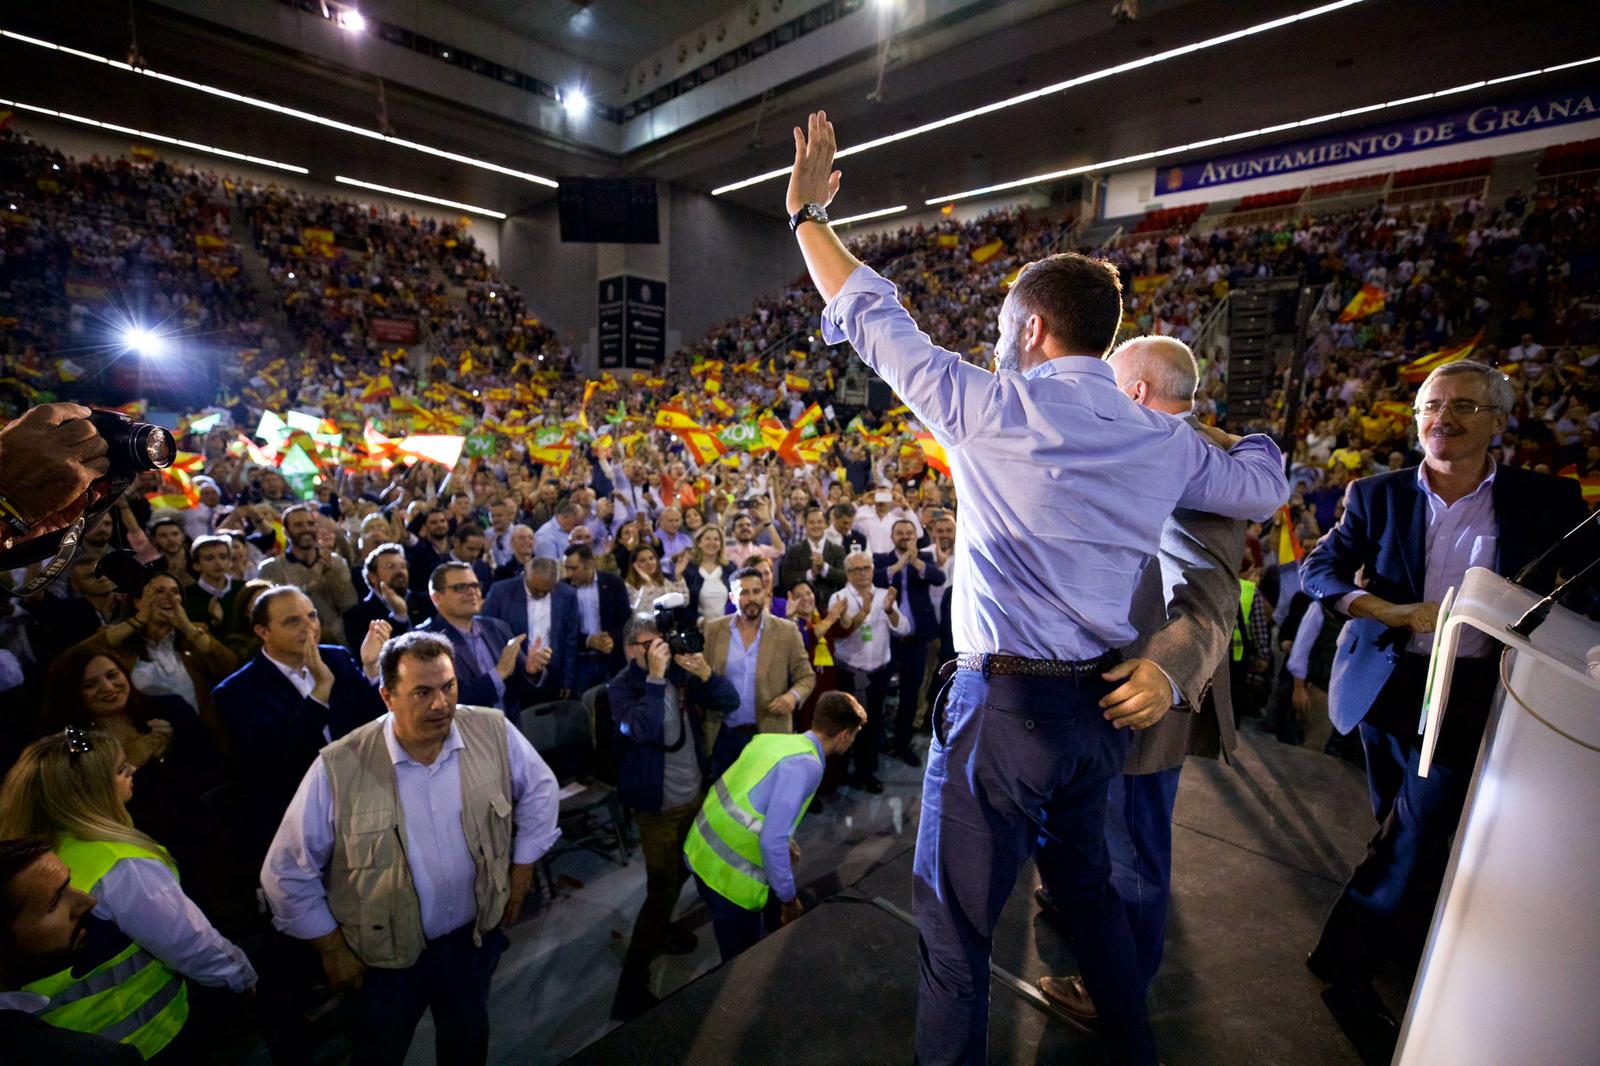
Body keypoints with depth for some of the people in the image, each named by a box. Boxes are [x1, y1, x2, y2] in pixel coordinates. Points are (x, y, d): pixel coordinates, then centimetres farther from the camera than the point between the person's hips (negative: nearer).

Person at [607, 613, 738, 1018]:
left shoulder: (679, 672, -5)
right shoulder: (621, 687, -18)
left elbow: (730, 703, -8)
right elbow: (647, 731, -35)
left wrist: (705, 673, -24)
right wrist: (655, 676, -37)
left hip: (694, 794, 6)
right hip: (658, 805, -6)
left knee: (679, 873, 25)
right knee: (661, 887, -2)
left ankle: (661, 928, 50)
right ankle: (632, 981, 15)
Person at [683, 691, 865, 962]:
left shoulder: (774, 738, 4)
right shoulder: (806, 765, -21)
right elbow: (772, 843, -25)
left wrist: (784, 841, 25)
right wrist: (788, 898, -10)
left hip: (703, 850, 8)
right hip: (727, 872, -8)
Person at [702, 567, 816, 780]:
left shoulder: (787, 631, -5)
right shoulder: (713, 629, -1)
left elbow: (806, 677, 0)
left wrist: (793, 695, -20)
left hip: (769, 735, -1)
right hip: (723, 735, 2)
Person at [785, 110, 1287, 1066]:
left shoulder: (995, 410, -14)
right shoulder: (1164, 439, 2)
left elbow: (871, 318, -5)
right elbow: (1263, 490, 20)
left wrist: (809, 211, 9)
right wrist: (1252, 433, 41)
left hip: (1007, 706, -7)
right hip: (1105, 702, 8)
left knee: (953, 924, 11)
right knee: (1090, 880, 31)